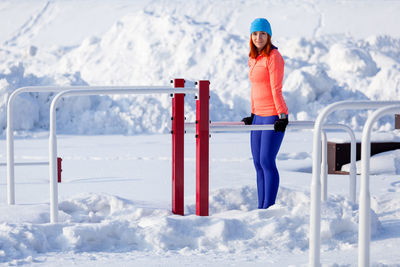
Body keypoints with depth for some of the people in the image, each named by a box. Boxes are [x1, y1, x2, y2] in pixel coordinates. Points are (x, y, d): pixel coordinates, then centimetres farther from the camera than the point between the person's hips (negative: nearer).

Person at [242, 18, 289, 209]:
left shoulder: (273, 57, -11)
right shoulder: (253, 58, 14)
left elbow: (276, 89, -16)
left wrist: (282, 116, -18)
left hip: (274, 116, -9)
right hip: (259, 116, 9)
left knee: (267, 162, -10)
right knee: (258, 163, 7)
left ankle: (268, 208, -7)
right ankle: (261, 207, 11)